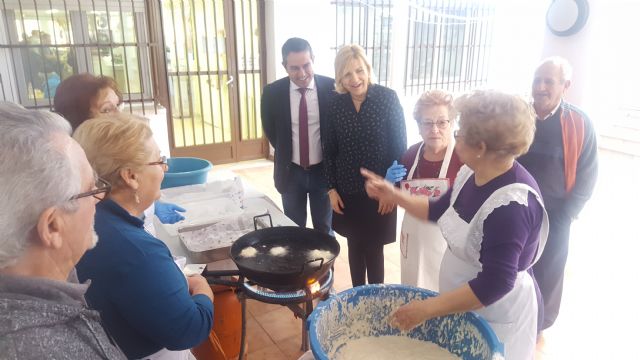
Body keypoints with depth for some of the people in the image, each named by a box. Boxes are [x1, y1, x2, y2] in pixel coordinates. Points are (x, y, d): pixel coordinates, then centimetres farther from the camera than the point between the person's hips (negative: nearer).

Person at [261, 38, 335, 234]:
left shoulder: (331, 88, -12)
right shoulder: (272, 92, -9)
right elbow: (270, 131, 6)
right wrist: (286, 154, 7)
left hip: (323, 170, 0)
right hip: (291, 171, 1)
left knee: (324, 229, 15)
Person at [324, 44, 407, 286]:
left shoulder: (388, 98, -10)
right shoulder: (336, 105, -1)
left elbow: (400, 146, -8)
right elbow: (330, 150, 5)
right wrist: (331, 189, 2)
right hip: (347, 191, 3)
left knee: (374, 248, 8)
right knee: (355, 246, 16)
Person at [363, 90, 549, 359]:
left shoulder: (511, 204, -32)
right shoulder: (470, 173, -6)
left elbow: (495, 284, -32)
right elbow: (439, 211, 10)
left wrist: (427, 309, -29)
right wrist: (393, 195, 0)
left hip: (494, 317, -7)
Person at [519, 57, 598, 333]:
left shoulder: (580, 125, -8)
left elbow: (586, 178, -4)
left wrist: (564, 216, -9)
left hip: (553, 219, -1)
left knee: (546, 277, 16)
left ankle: (536, 326, 40)